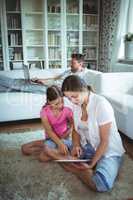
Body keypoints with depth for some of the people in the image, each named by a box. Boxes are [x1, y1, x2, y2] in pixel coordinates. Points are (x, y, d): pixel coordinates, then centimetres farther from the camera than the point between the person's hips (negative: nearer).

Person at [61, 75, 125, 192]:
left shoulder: (101, 105, -26)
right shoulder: (76, 104, -6)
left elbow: (105, 141, -20)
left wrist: (91, 164, -18)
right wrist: (77, 145, -8)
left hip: (108, 150, -6)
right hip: (87, 147, 6)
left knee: (101, 185, -30)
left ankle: (77, 169, -6)